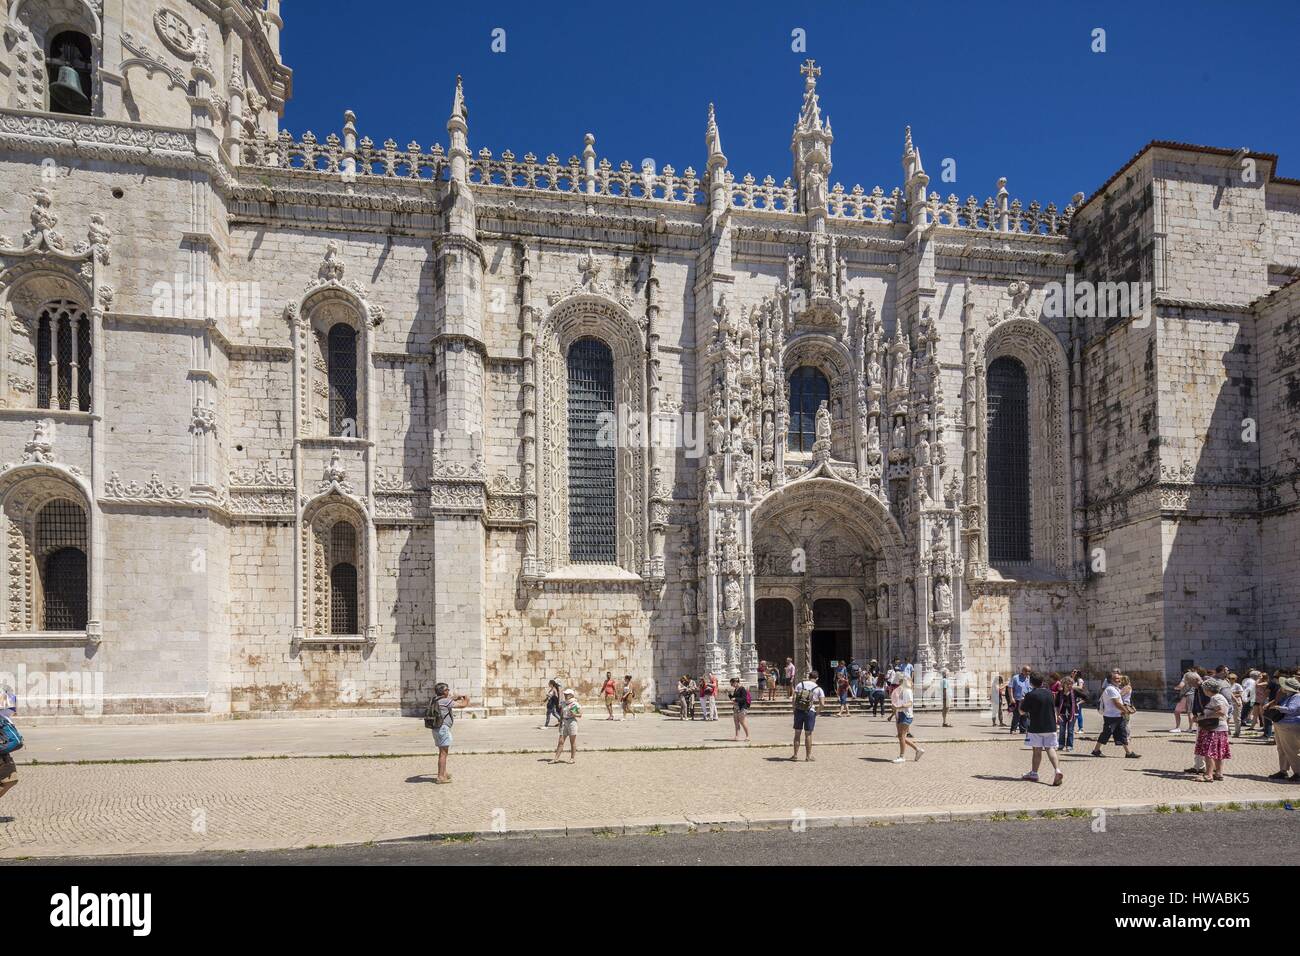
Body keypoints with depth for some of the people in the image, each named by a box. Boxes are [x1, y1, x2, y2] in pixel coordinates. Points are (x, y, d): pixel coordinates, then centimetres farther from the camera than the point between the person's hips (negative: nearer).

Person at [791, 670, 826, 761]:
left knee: (797, 733, 9)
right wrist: (816, 706, 10)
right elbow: (822, 704, -8)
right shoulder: (818, 689, 0)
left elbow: (794, 698, -3)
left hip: (798, 710, 1)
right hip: (810, 712, -1)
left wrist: (795, 708, 9)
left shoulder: (800, 684, 3)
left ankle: (795, 755, 12)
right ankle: (808, 756, 11)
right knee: (808, 734, 6)